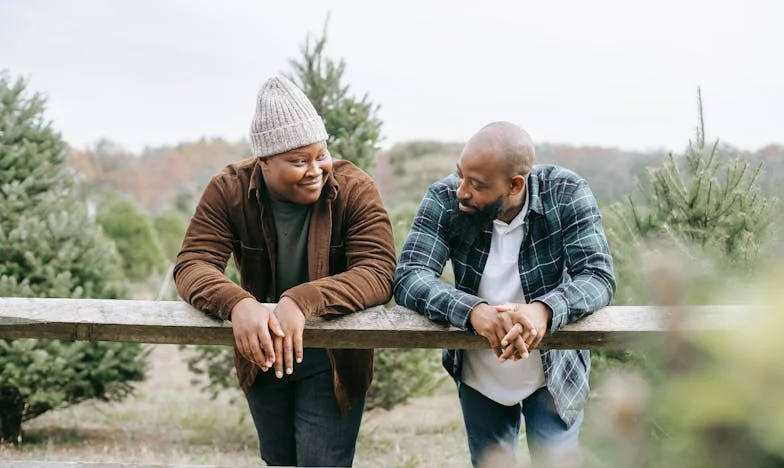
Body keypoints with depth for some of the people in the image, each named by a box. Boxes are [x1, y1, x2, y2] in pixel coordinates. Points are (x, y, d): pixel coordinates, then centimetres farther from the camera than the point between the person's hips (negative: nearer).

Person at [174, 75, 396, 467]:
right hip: (261, 356, 3)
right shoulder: (228, 191, -14)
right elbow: (192, 264, -22)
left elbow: (378, 273, -29)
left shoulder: (356, 190, -19)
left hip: (333, 360, -3)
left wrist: (303, 302, -46)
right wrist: (237, 304, -45)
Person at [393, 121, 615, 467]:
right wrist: (472, 310, -47)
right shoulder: (444, 199, -19)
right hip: (478, 377, 2)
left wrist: (544, 308, -48)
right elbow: (408, 277, -27)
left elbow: (598, 276, -26)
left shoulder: (566, 194, -21)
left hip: (554, 373, -2)